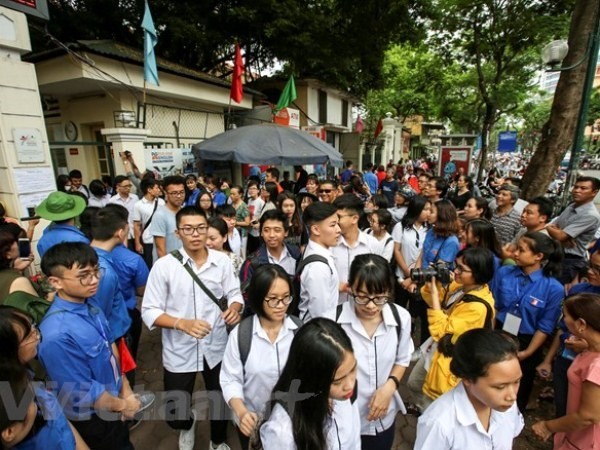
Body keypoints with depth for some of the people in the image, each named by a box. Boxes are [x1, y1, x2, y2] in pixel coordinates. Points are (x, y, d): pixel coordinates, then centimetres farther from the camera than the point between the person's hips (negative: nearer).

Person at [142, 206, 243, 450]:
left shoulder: (222, 261, -8)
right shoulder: (163, 265, -14)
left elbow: (234, 293, -1)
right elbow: (149, 311, -12)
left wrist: (235, 308, -24)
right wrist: (182, 323, -28)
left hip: (216, 348, 2)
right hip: (179, 352, -1)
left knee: (222, 404, 20)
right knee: (175, 417, 14)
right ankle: (188, 423, 54)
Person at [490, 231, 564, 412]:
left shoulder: (554, 288, -16)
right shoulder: (503, 273, -10)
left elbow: (545, 327, -10)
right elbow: (492, 307, -1)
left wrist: (527, 353, -10)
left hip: (526, 343, -2)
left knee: (517, 393, 21)